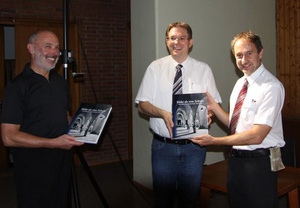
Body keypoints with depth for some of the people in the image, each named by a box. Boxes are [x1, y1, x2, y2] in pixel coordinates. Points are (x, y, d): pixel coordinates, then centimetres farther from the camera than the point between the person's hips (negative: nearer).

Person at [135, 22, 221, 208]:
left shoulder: (203, 70, 4)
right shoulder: (155, 68, 3)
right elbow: (142, 104, -1)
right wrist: (163, 113, -20)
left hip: (193, 146, 1)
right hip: (163, 145, 0)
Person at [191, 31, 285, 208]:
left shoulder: (272, 86, -17)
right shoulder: (240, 83, 10)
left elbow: (257, 135, -22)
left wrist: (215, 141, -21)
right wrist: (214, 106, -4)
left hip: (260, 161, -7)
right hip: (236, 159, 7)